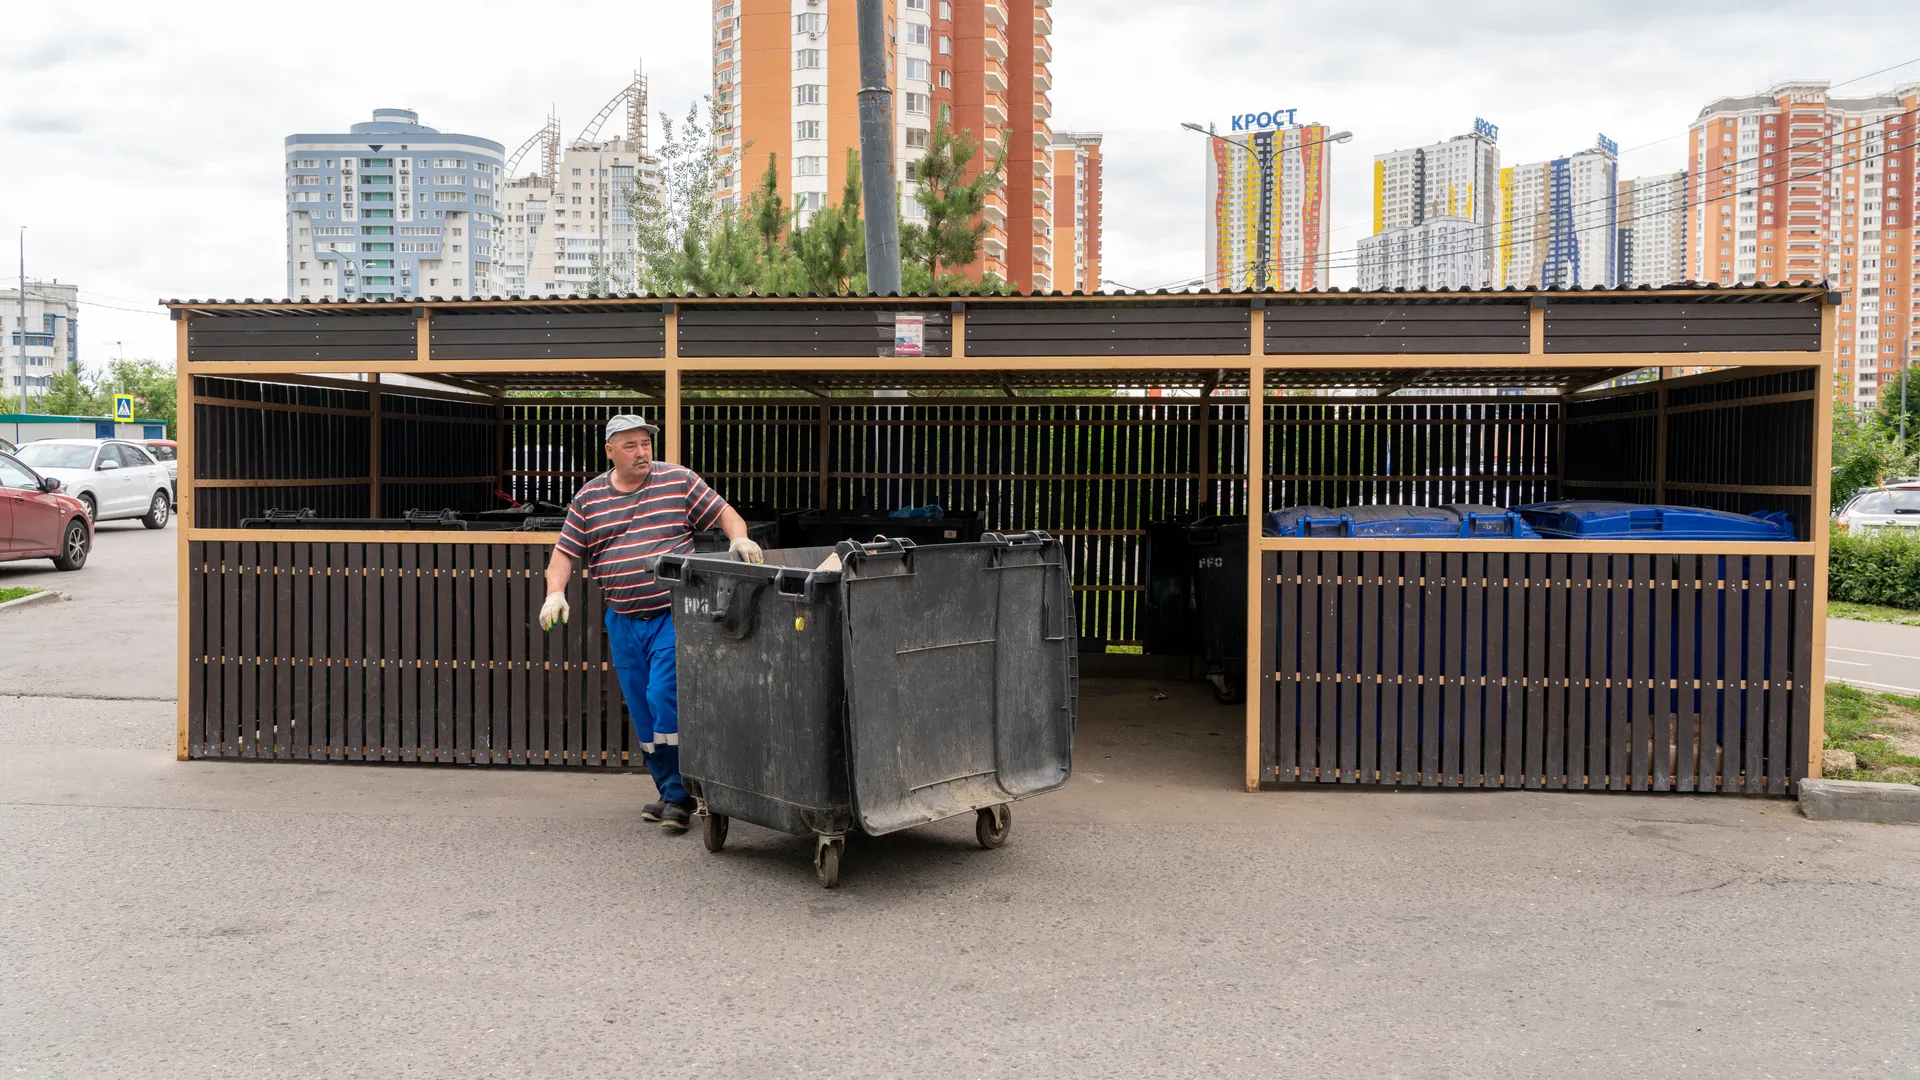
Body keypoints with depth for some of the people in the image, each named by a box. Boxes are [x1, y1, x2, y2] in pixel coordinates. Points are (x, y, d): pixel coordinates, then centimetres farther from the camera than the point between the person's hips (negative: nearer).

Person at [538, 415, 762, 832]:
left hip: (674, 614, -4)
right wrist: (555, 592, -6)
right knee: (642, 713, 8)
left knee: (664, 699, -14)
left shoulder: (678, 480, 2)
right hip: (623, 621, 4)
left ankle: (677, 796, -3)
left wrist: (740, 538, -17)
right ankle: (671, 795, 21)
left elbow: (723, 512, 3)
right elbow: (566, 551, 10)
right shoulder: (588, 499, 8)